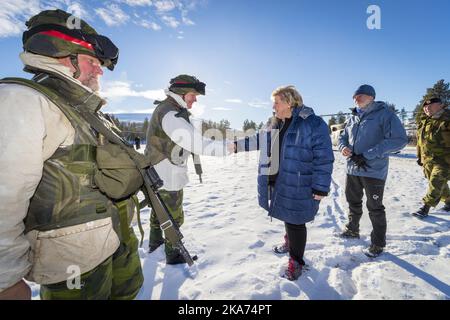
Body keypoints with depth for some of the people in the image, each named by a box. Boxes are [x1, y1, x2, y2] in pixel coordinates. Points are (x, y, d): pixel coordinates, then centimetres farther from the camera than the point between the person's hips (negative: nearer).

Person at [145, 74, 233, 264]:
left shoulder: (169, 110, 12)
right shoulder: (170, 114, -22)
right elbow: (195, 142, -32)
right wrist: (225, 147, -26)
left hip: (158, 174, 10)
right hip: (168, 176, -10)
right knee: (174, 217, 7)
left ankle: (154, 242, 46)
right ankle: (173, 255, 26)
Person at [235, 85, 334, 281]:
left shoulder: (313, 124, -16)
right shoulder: (276, 124, 8)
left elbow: (323, 159, -16)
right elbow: (262, 141, 17)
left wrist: (320, 188, -15)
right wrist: (238, 145, 12)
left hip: (297, 186, -7)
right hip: (276, 181, 7)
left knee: (295, 221, 6)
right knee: (287, 216, 24)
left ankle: (296, 262, 27)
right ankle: (290, 241, 51)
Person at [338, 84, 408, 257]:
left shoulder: (384, 113, -9)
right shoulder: (353, 118, 10)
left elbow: (399, 139, -18)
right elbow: (343, 136, 19)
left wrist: (367, 155, -22)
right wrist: (343, 147, -6)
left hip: (373, 171, -6)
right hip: (352, 169, 6)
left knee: (375, 208, 6)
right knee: (353, 202, 20)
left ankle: (378, 243, 25)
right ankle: (352, 230, 41)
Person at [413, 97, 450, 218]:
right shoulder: (423, 121, 9)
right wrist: (419, 156, 18)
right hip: (427, 160, 6)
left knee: (436, 183, -8)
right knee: (440, 184, 17)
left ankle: (425, 207, -5)